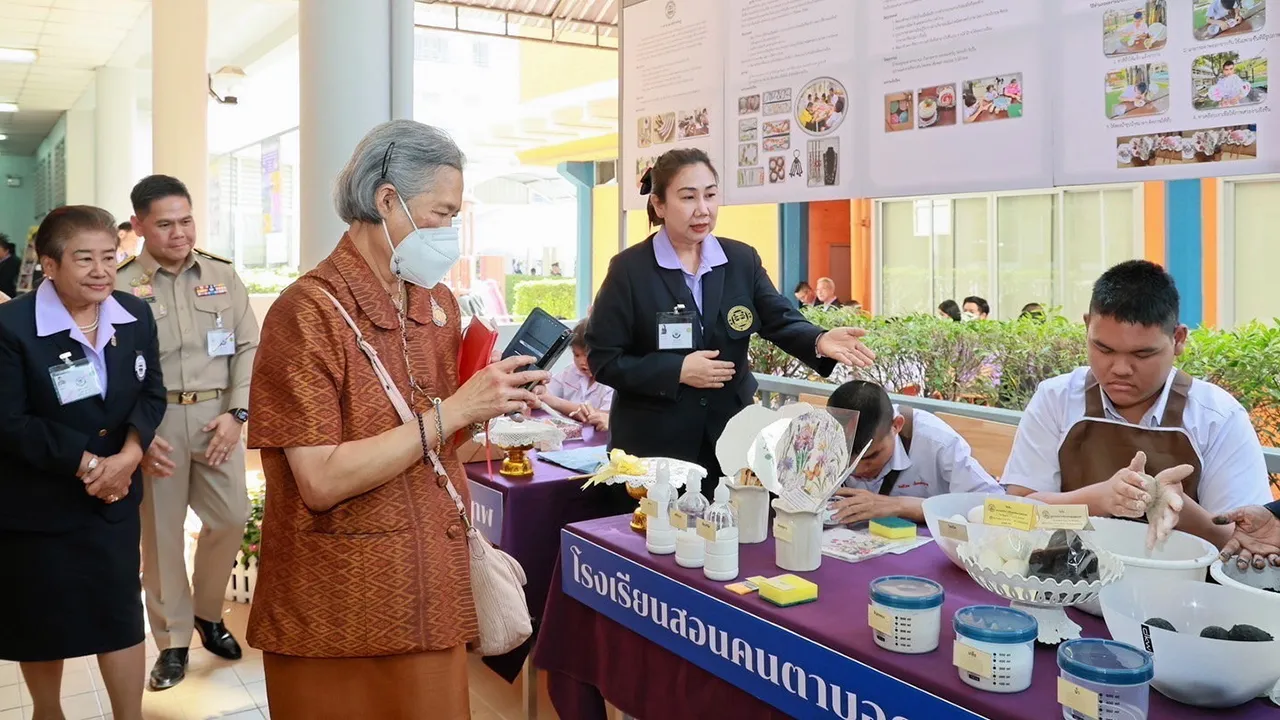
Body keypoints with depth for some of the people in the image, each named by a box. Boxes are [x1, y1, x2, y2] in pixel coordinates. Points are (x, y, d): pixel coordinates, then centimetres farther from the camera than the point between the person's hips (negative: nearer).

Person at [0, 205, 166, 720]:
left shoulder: (136, 315, -1)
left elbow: (151, 393, -1)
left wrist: (128, 456, -18)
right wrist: (85, 463, -19)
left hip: (115, 496, 3)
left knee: (122, 614, 10)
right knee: (42, 619, 15)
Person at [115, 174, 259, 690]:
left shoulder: (223, 276, 6)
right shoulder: (121, 287, -3)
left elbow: (249, 347, 6)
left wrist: (235, 412, -5)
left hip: (216, 415, 2)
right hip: (154, 420, -2)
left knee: (231, 518, 4)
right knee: (161, 532, 6)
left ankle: (207, 613, 30)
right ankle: (173, 640, 22)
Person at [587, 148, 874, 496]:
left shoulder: (742, 259, 4)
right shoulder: (629, 268, -8)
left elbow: (782, 321, -4)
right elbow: (603, 360, -9)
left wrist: (819, 341, -27)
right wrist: (677, 371, -19)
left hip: (729, 436, 4)